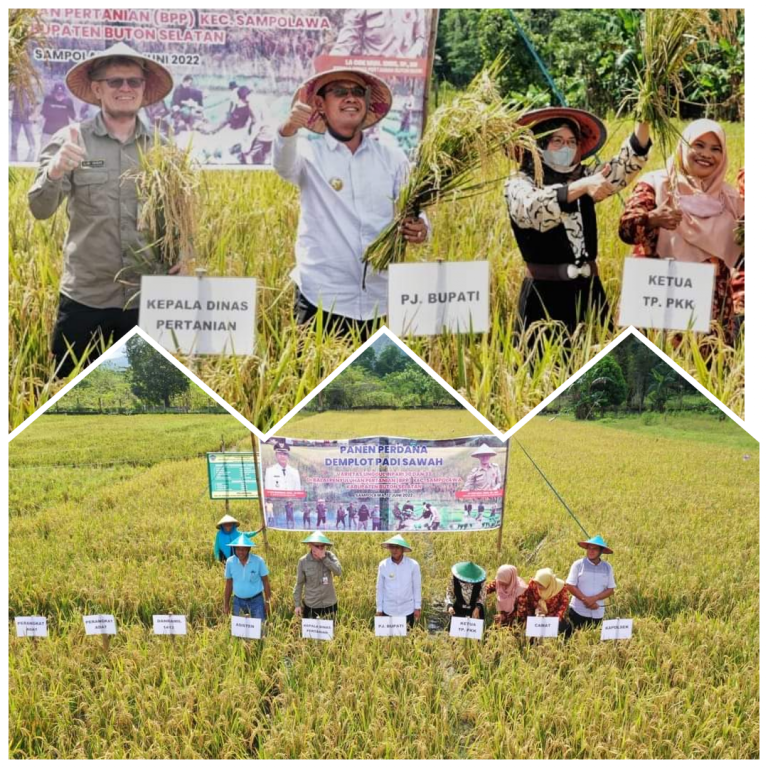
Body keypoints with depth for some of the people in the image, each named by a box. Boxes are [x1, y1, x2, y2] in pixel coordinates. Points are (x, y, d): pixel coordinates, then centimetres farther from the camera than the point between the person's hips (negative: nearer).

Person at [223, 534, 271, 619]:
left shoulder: (258, 561, -12)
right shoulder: (230, 562, -7)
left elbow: (265, 581, -2)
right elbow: (228, 584, 5)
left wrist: (267, 602, -1)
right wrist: (226, 605, 8)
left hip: (256, 600, -2)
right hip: (238, 601, 2)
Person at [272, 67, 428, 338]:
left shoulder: (393, 158, 8)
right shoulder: (309, 154, 1)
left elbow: (412, 212, 9)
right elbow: (284, 165, -21)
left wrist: (418, 229, -15)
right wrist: (288, 130, -42)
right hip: (321, 298, -2)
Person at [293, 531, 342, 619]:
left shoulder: (329, 556, -6)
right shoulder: (303, 561, -9)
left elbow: (338, 571, -21)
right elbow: (299, 584, -1)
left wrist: (324, 558, -25)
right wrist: (297, 604, -1)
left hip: (329, 604, 1)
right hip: (311, 605, -1)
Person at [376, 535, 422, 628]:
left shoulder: (413, 564, -6)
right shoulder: (383, 565, -4)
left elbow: (417, 587, 1)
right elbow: (379, 588, 3)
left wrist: (417, 607, 0)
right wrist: (379, 609, 4)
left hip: (407, 610, -1)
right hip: (388, 610, 1)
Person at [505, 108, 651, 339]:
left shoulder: (583, 178, 12)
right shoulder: (519, 183, -3)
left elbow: (624, 165, 2)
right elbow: (533, 208, -24)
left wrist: (643, 122, -13)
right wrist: (582, 187, -36)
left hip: (589, 291, 5)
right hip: (544, 295, -5)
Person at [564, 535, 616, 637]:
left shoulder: (607, 567, 3)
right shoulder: (578, 564, -5)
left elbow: (610, 590, 1)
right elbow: (570, 586, -8)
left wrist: (594, 598, -15)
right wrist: (585, 600, -16)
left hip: (597, 613, 3)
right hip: (578, 611, -2)